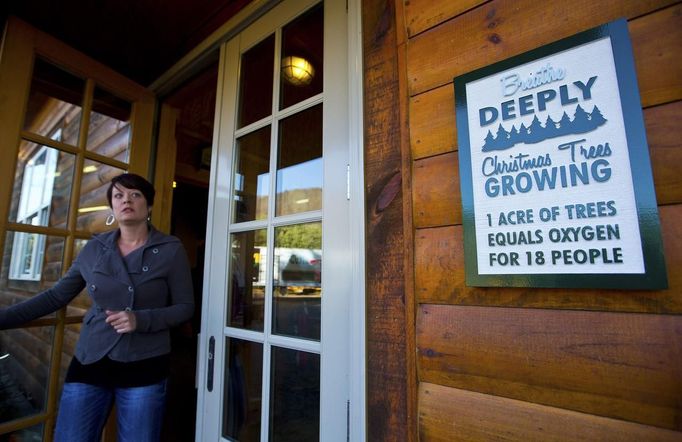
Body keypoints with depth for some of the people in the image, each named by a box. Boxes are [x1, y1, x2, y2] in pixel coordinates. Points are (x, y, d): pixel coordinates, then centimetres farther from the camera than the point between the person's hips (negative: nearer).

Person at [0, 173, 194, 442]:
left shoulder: (171, 250, -8)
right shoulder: (94, 248, 3)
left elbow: (185, 307, -6)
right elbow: (55, 296, 11)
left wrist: (140, 320, -19)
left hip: (145, 366, -2)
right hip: (90, 362, 3)